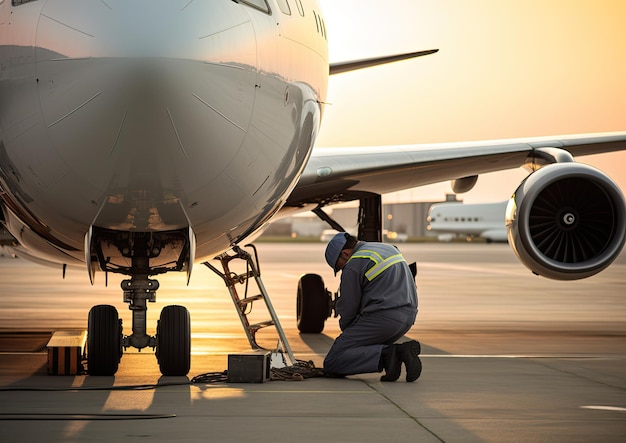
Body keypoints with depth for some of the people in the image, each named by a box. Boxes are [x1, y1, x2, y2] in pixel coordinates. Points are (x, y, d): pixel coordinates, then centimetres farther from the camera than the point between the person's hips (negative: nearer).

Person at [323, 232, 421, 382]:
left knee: (332, 363, -5)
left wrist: (345, 328, 18)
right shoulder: (389, 248, 19)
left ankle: (385, 355, -20)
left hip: (382, 319, -8)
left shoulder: (353, 265, -7)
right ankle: (401, 351, 4)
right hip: (408, 315, 8)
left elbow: (348, 308, -4)